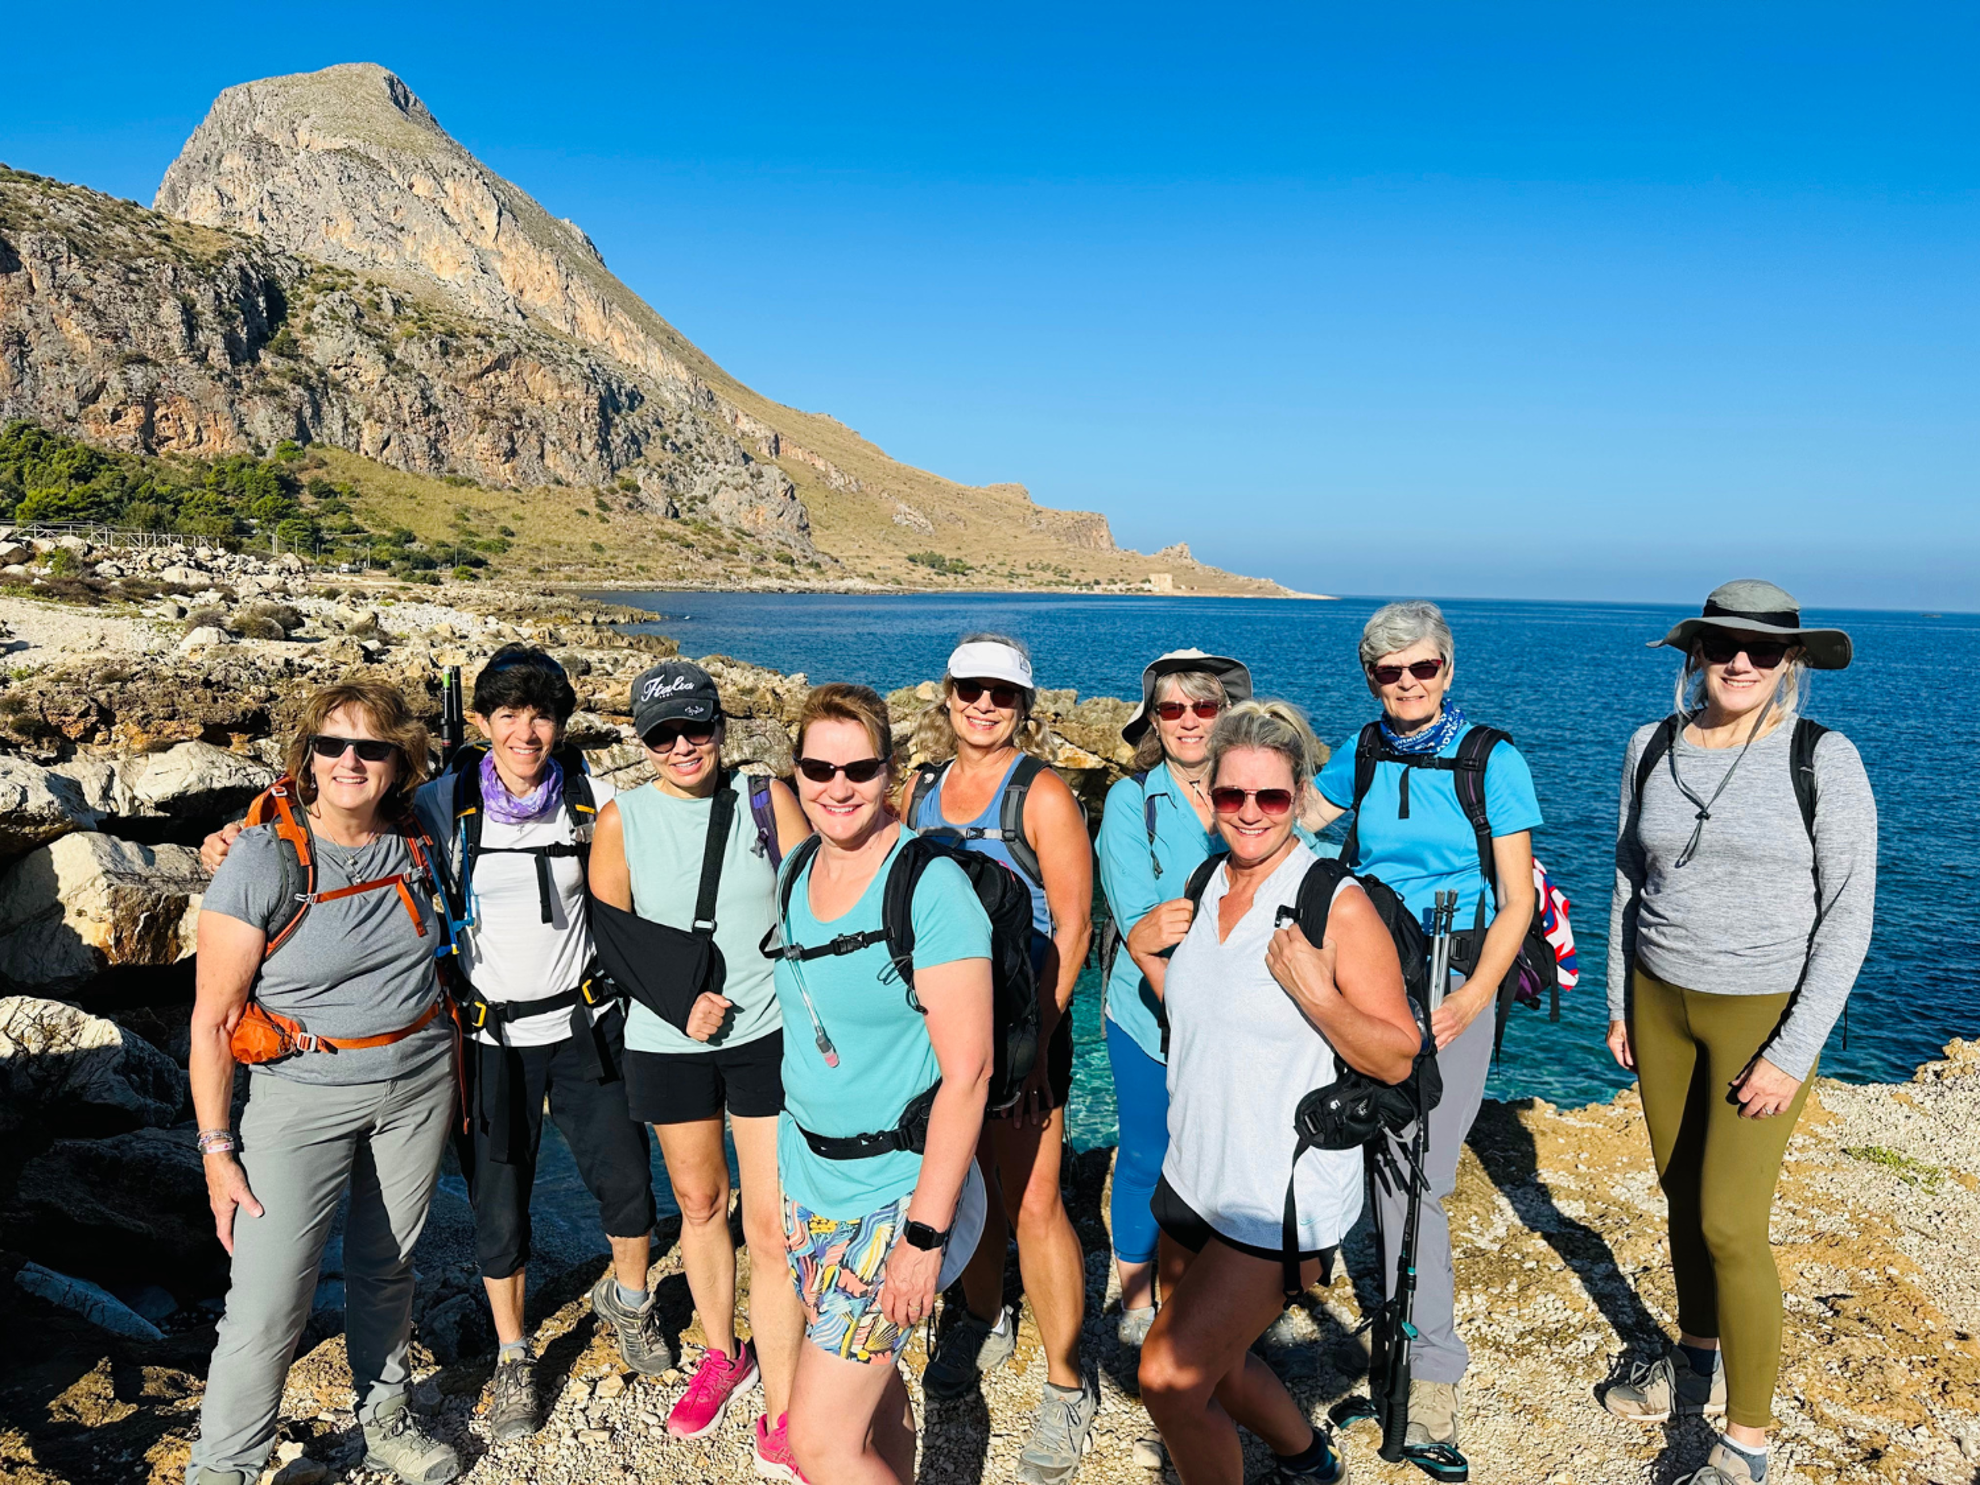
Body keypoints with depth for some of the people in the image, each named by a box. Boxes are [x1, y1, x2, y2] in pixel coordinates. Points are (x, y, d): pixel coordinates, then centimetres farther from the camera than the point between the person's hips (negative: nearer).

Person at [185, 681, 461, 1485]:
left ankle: (384, 1419, 38)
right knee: (268, 1299, -5)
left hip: (418, 1080, 4)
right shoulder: (262, 859, -16)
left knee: (386, 1265, 17)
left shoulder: (414, 845, -1)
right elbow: (212, 1018, -12)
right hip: (303, 1093, -4)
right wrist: (216, 1149, -13)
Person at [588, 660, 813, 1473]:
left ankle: (780, 1418, 13)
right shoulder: (622, 818, -1)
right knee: (699, 1202, 19)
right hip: (666, 1042, 2)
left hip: (768, 1034, -2)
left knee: (773, 1226, -2)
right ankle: (722, 1354, 43)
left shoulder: (768, 799, -3)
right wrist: (679, 1000, -12)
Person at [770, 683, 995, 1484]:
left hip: (896, 1195, -6)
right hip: (808, 1180, 6)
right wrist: (789, 1177, 13)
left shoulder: (931, 887, -19)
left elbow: (967, 1069, -19)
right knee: (872, 1383, 20)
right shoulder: (796, 872, 2)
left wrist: (925, 1235, -19)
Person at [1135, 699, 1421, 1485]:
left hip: (1283, 1193, -7)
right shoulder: (1203, 888, 4)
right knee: (1211, 1367, 23)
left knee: (1171, 1376, -7)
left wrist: (1315, 993, -30)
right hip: (1194, 1176, 8)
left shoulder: (1338, 905, -17)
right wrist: (1145, 951, 1)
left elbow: (1398, 1058, -15)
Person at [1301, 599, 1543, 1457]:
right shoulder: (1364, 754, 5)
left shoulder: (1492, 761, -6)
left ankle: (1430, 1366, 10)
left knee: (1415, 1174, -6)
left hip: (1455, 979, -3)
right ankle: (1432, 1363, 22)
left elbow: (1517, 903, -8)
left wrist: (1472, 999, -19)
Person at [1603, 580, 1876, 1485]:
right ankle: (1698, 1365, 38)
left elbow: (1848, 914, -11)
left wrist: (1794, 1053, -14)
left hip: (1764, 1012, -4)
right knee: (1682, 1198, 16)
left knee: (1729, 1225, -4)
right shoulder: (1652, 749, 0)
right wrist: (1620, 1001, 9)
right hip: (1660, 1003, 4)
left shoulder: (1823, 759, -12)